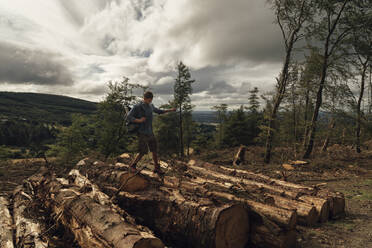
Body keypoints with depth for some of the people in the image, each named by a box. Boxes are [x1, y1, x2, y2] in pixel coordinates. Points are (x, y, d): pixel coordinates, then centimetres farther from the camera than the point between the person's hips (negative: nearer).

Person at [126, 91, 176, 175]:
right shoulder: (137, 107, -11)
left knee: (155, 150, 7)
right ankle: (133, 165, 19)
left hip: (150, 132, 6)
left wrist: (170, 110, 22)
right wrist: (139, 120, -26)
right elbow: (128, 117, -14)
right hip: (142, 133, -6)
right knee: (142, 152, -5)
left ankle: (157, 168, 19)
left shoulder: (151, 106, 8)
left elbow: (158, 111, 26)